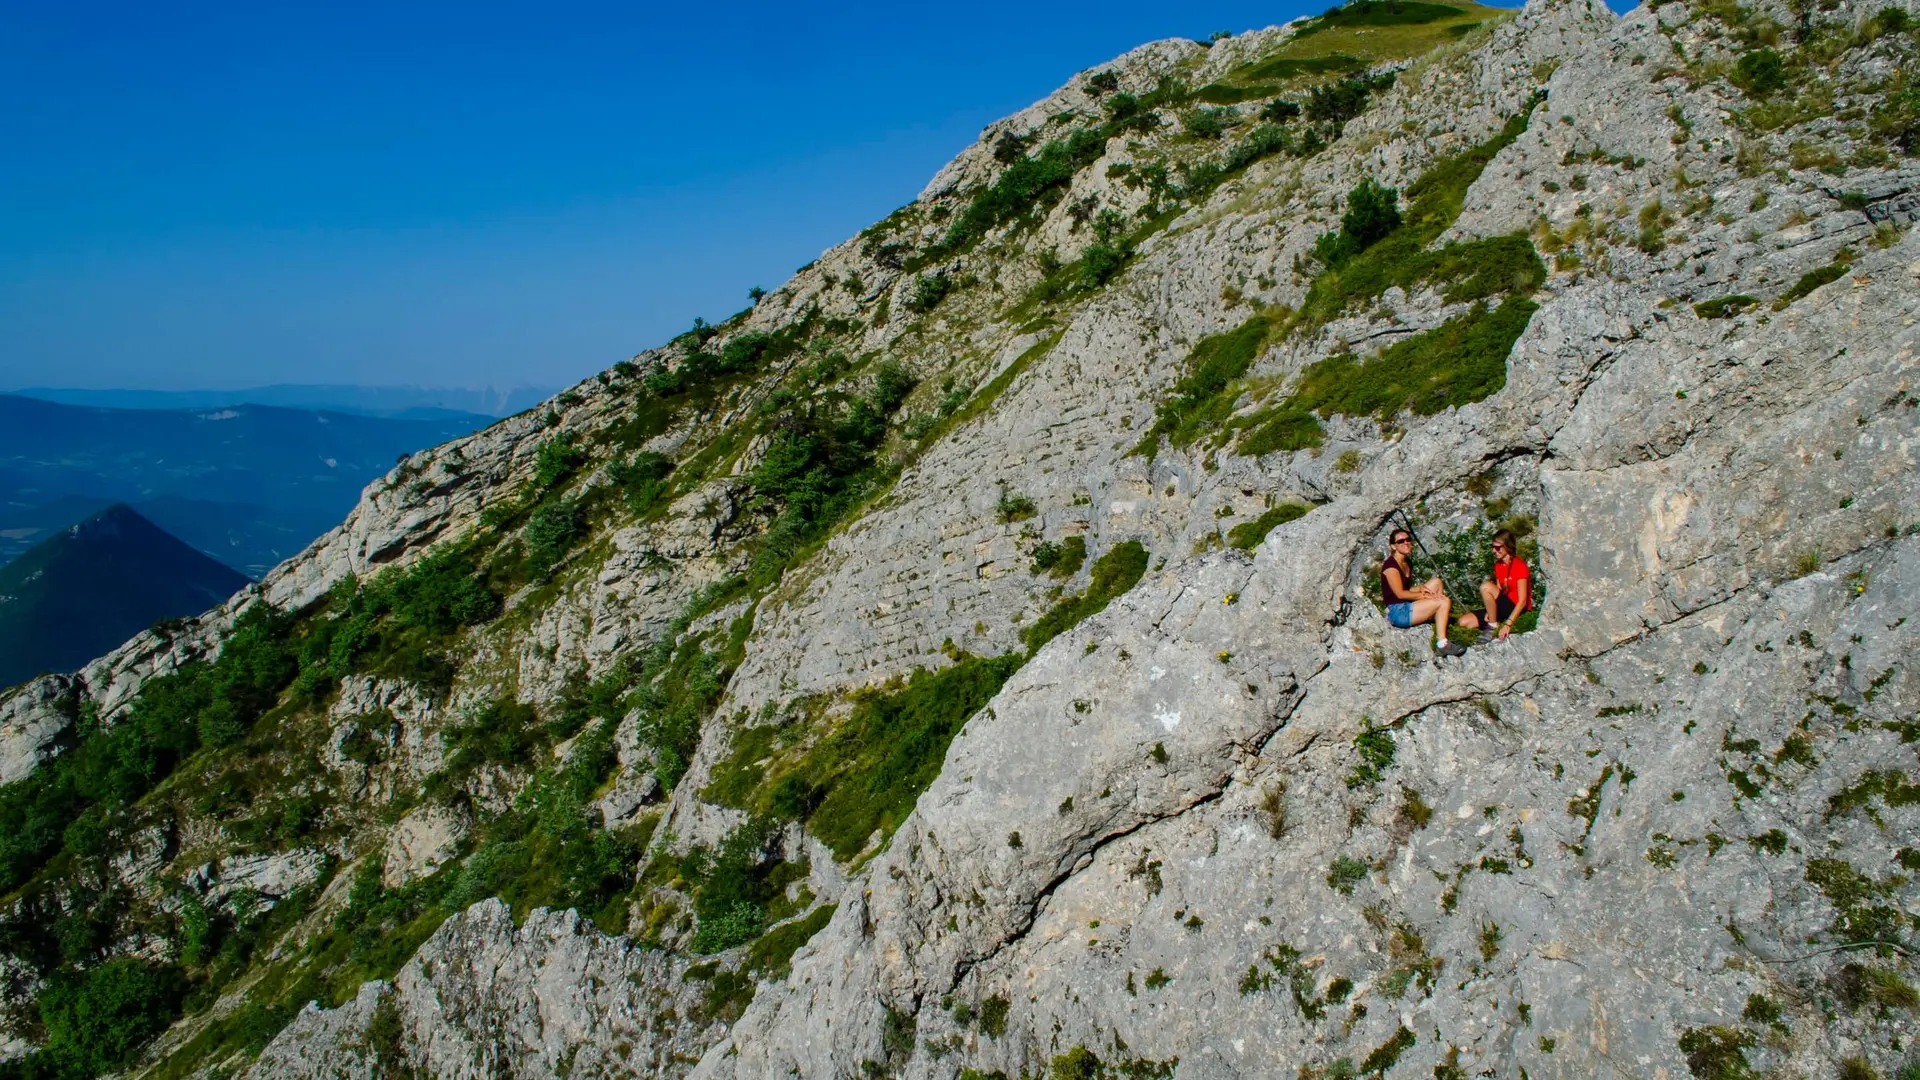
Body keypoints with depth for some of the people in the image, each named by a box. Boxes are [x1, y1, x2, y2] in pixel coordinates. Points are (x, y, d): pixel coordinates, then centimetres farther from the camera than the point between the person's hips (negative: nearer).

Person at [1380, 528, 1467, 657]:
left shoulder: (1407, 563, 15)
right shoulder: (1390, 565, -15)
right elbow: (1400, 593, -16)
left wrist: (1421, 589, -4)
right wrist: (1424, 595, -10)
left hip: (1407, 606, 9)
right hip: (1397, 612, -9)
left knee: (1437, 582, 7)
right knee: (1444, 602, -16)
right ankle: (1442, 645, -19)